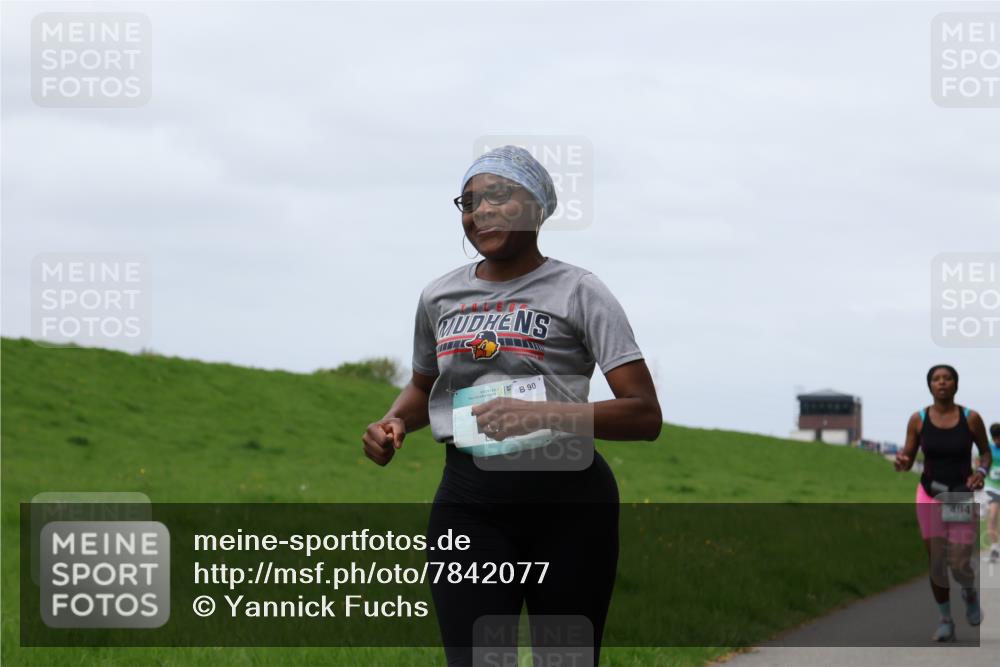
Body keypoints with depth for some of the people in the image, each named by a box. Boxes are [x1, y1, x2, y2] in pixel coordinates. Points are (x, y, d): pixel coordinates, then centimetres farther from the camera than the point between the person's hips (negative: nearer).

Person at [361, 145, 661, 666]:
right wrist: (394, 421, 7)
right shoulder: (440, 297, 11)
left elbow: (645, 415, -10)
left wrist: (544, 415, -23)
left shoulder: (577, 292, -2)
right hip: (468, 505, 2)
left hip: (568, 501, -2)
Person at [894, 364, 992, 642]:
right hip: (930, 496, 1)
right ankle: (946, 621, 19)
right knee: (936, 562, 1)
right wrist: (902, 462, -21)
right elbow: (908, 460, 3)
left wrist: (981, 471, -14)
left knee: (960, 565, -7)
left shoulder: (971, 418, -6)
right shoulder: (918, 420, -4)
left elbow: (986, 452, 7)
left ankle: (970, 592, 30)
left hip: (963, 496, -1)